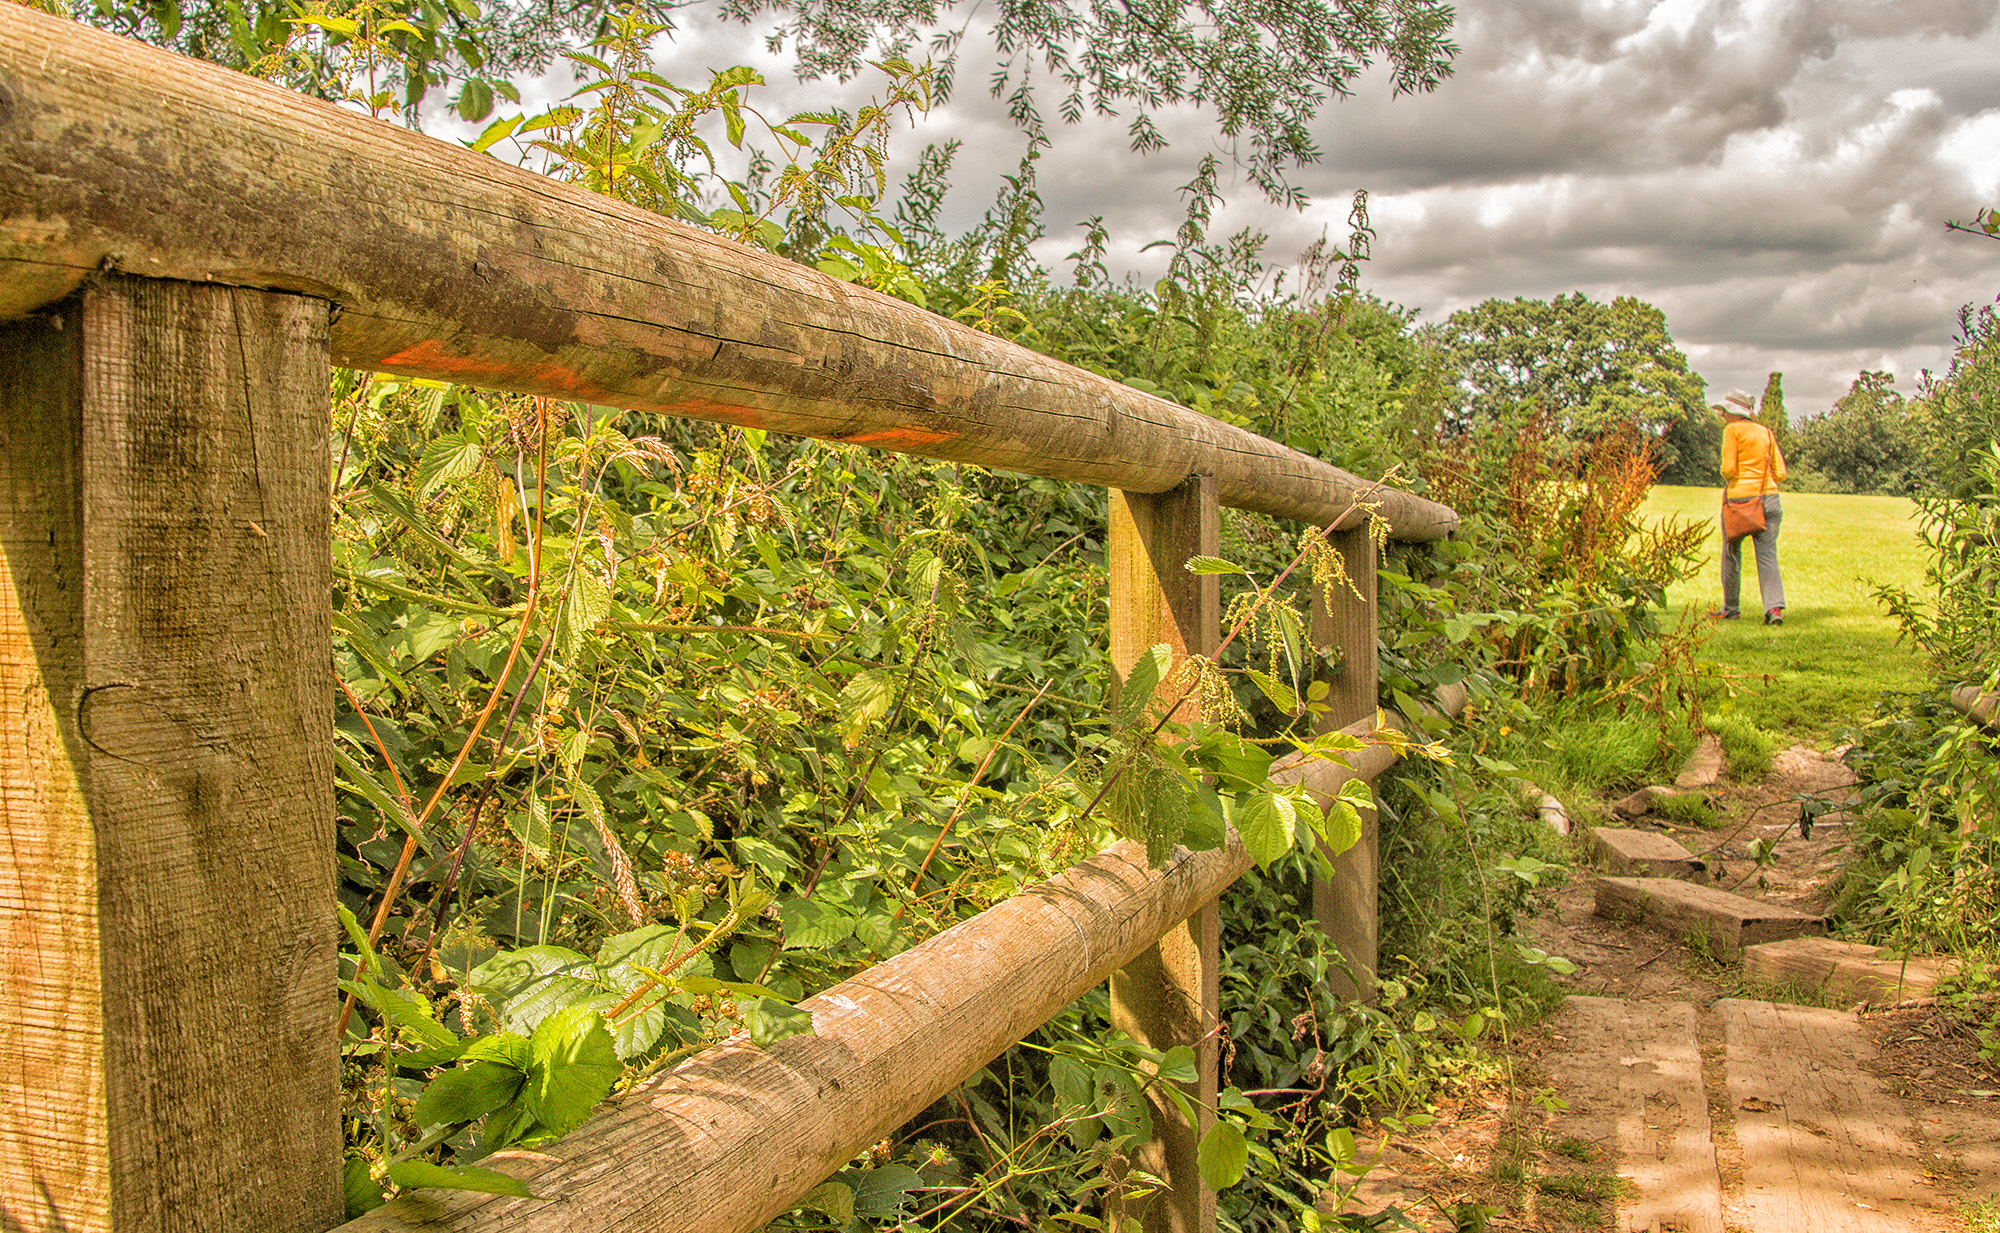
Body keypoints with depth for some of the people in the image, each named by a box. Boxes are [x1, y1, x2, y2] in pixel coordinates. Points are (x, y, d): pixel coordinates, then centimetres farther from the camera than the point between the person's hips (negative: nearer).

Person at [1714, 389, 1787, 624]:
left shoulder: (1732, 430, -2)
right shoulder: (1766, 433, 15)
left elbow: (1728, 468, -10)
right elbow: (1780, 473, 12)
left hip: (1739, 496, -5)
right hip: (1768, 496, 5)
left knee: (1731, 553, 10)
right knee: (1767, 554, 0)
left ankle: (1731, 609, 17)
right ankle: (1774, 607, -16)